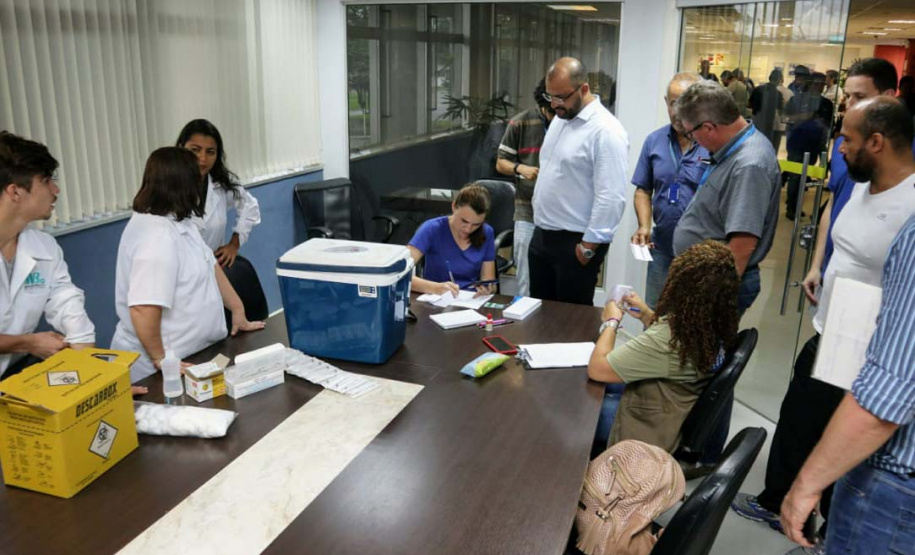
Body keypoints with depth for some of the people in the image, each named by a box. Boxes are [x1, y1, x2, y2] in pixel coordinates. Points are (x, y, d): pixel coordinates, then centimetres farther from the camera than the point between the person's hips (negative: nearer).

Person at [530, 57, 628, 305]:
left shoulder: (605, 131, -18)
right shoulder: (560, 119, 10)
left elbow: (611, 198, -22)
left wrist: (589, 246, -19)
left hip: (574, 242, -8)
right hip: (541, 235, 8)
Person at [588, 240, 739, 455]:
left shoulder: (664, 340, -37)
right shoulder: (717, 327, -11)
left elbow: (596, 368, -29)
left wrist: (611, 322, -14)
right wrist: (646, 315, 5)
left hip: (652, 435, -8)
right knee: (602, 388, 23)